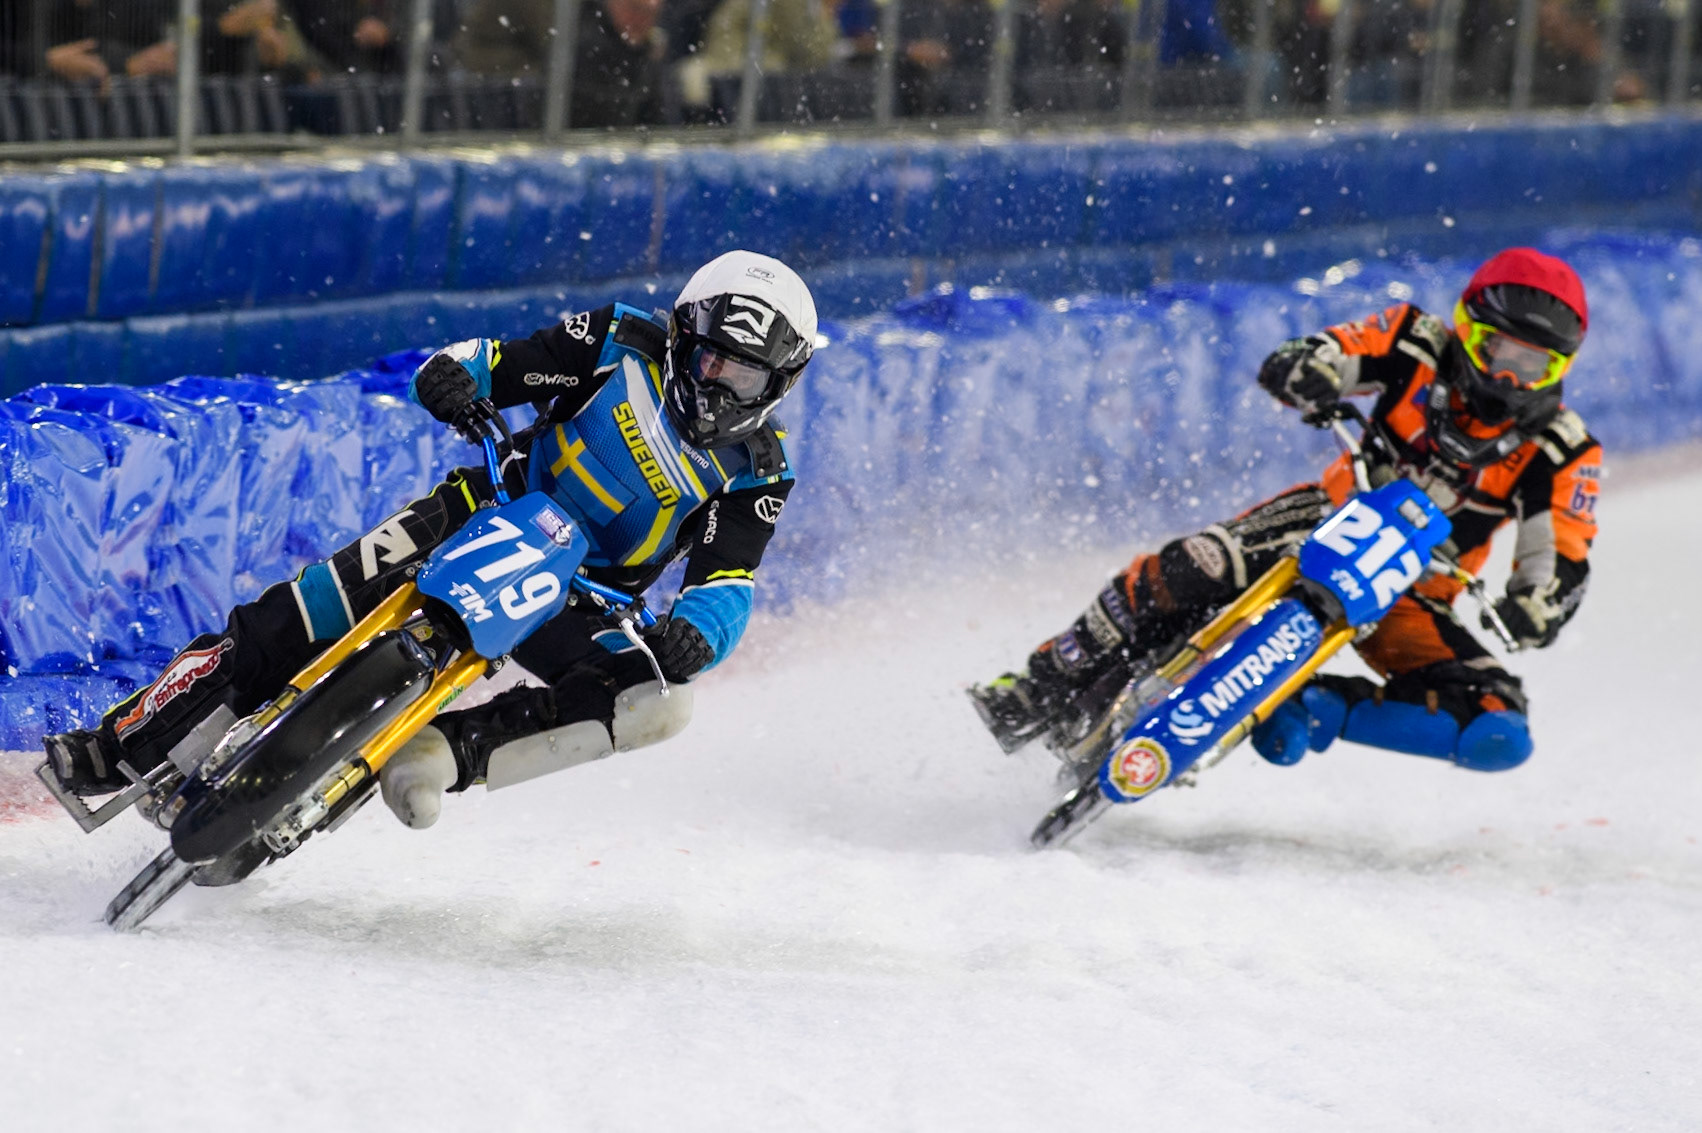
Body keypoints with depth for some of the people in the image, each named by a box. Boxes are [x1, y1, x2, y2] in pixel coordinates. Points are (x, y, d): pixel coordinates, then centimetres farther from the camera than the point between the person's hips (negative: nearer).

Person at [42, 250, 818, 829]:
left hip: (582, 604, 1)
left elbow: (726, 592, -15)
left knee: (657, 702, -29)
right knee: (285, 628, -19)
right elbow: (502, 364, -4)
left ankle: (438, 757, -31)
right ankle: (120, 747, -9)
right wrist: (455, 376, -28)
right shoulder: (629, 345, -5)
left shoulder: (755, 475, -5)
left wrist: (692, 637, -39)